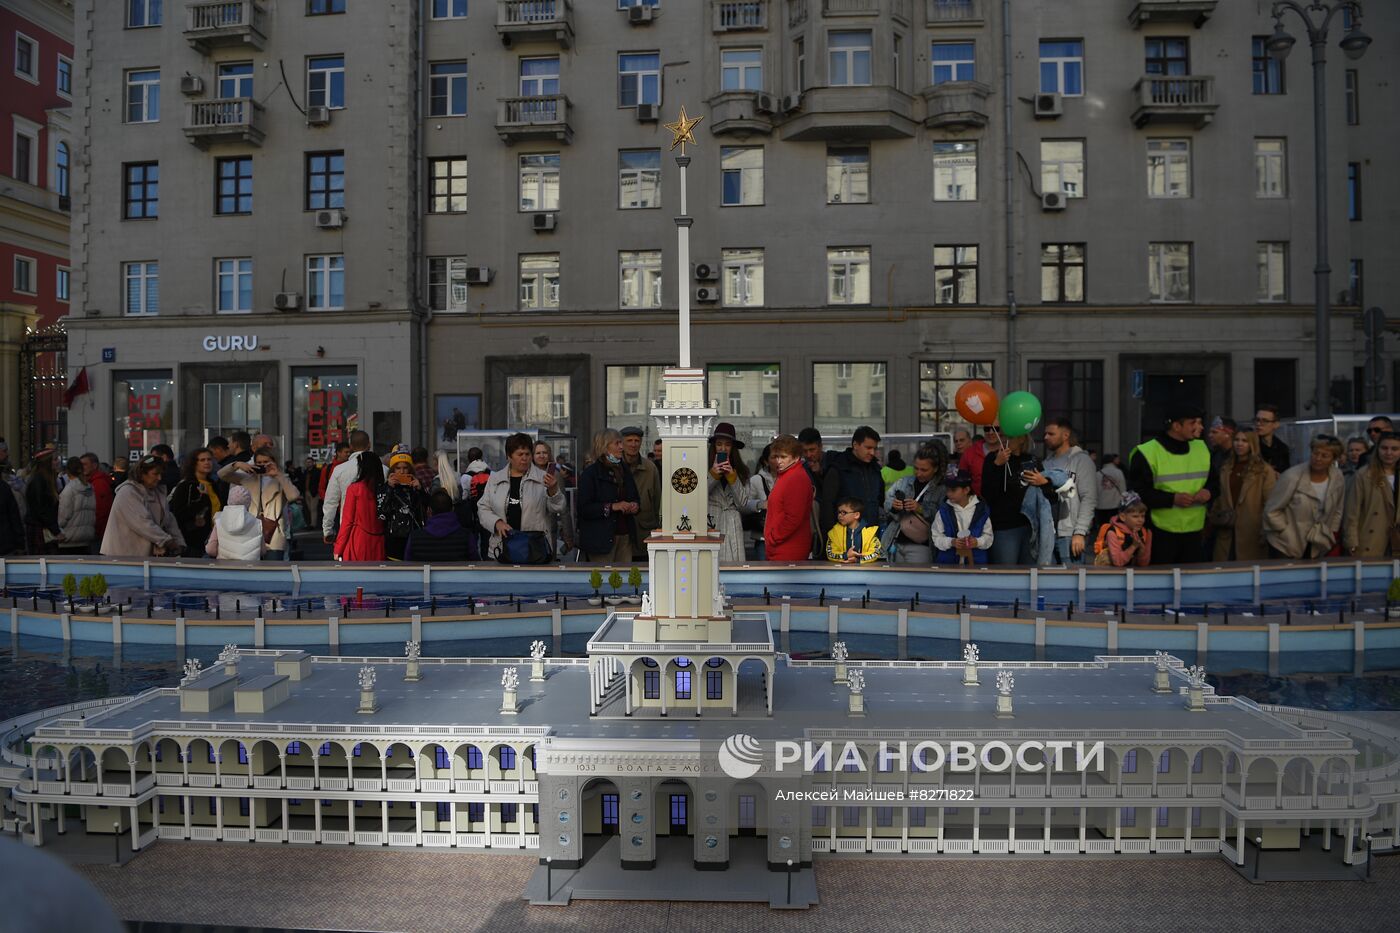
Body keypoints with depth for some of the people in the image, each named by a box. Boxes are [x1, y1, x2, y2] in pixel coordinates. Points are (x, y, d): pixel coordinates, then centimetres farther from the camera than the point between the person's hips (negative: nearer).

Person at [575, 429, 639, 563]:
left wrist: (635, 506, 3)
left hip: (625, 536, 6)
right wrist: (612, 507, -19)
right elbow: (583, 508, -11)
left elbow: (634, 498, 27)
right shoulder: (590, 473, -4)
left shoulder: (625, 472, 17)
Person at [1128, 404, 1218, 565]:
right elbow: (1137, 492, -13)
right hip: (1160, 533, -6)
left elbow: (1215, 480, 20)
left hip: (1194, 532, 6)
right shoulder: (1147, 453, -10)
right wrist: (1172, 499, -21)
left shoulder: (1201, 448, 10)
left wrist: (1210, 491, -4)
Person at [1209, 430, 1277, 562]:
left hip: (1252, 536, -4)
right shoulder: (1225, 470, 14)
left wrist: (1265, 532, -11)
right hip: (1226, 534, 4)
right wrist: (1214, 519, 7)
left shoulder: (1265, 471, -3)